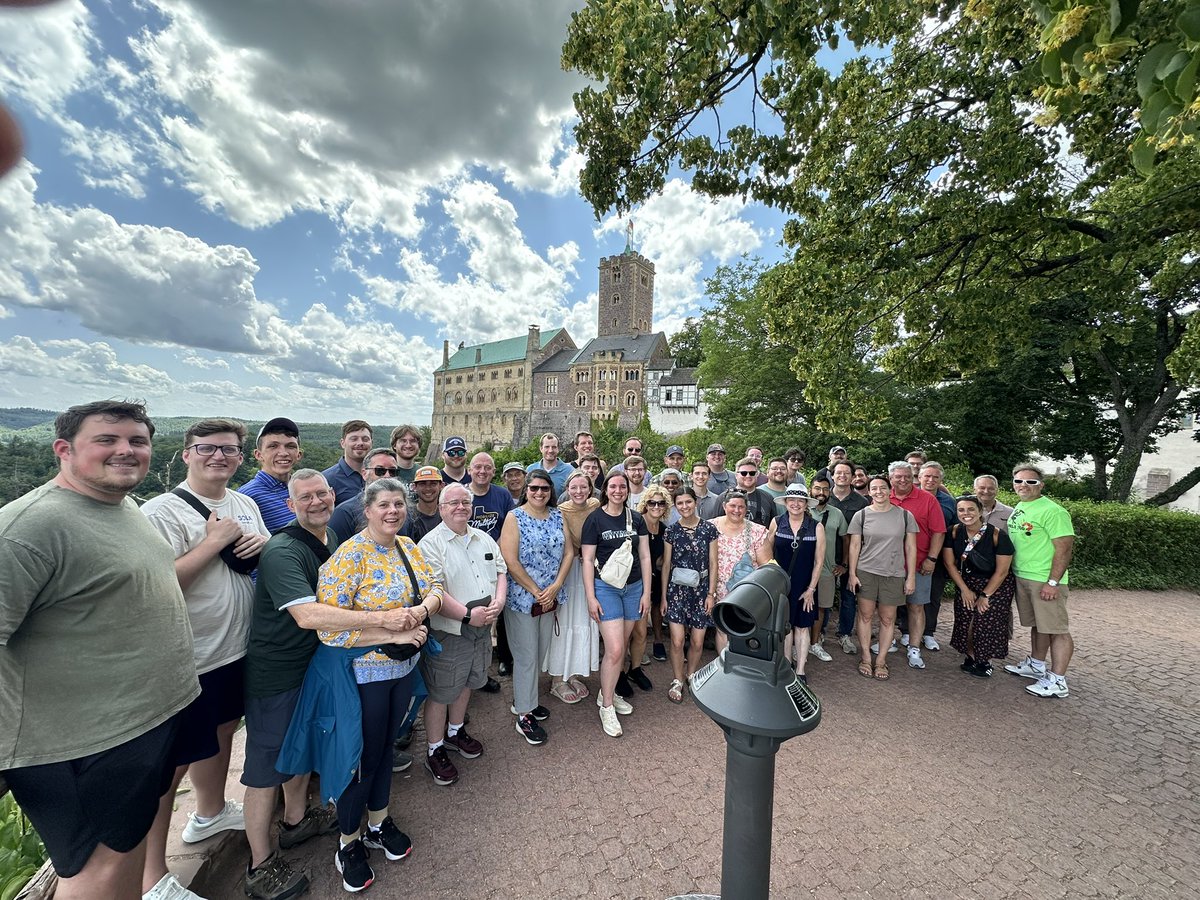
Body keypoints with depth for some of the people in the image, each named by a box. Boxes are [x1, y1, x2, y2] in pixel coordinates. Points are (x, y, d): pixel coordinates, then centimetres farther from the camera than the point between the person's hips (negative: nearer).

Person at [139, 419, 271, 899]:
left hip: (238, 648, 7)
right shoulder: (162, 510, -16)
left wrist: (265, 544, -5)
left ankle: (210, 813, 49)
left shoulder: (246, 504, 5)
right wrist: (213, 542, -23)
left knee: (221, 732, 26)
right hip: (188, 661, -7)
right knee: (170, 765, 7)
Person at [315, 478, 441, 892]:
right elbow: (329, 625, -26)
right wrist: (394, 634, -25)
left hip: (404, 667, 6)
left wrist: (422, 609, -21)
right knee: (365, 756, 12)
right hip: (364, 673, -6)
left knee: (385, 746, 23)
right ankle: (348, 843, 38)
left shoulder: (408, 547, 0)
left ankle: (379, 823, 46)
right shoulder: (349, 555, -21)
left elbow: (434, 587, 1)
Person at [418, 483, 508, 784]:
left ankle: (455, 732, 45)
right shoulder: (431, 543, -15)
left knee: (466, 683, 23)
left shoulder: (484, 538, 6)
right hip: (448, 631, -6)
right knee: (441, 692, 9)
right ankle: (435, 751, 29)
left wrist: (499, 601, -10)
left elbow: (501, 571, 8)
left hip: (482, 628, 6)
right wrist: (468, 615, -24)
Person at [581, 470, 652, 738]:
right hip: (605, 587, -4)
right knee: (614, 650, -7)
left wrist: (646, 592, 3)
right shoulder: (594, 519, -7)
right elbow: (587, 560, -6)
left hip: (634, 586, 4)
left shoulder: (636, 518, 4)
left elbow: (645, 556, 6)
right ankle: (607, 707, 13)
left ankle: (607, 693, 33)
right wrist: (590, 597, -9)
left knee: (622, 646, 12)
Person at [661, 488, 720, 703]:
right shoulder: (671, 531, -1)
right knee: (677, 641, -3)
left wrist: (711, 593, -3)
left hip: (701, 589, 0)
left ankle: (691, 675, 34)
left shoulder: (709, 529, -3)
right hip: (676, 589, 0)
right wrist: (663, 596, 3)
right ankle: (677, 681, 21)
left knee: (697, 642, 7)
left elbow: (713, 563, 1)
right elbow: (666, 565, 2)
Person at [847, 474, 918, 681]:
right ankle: (866, 658, 17)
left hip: (894, 574, 1)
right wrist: (852, 574, -2)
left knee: (888, 619, 8)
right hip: (866, 572, 0)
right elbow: (854, 546, 2)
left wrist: (911, 577, 1)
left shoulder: (905, 515, 1)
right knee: (866, 615, 3)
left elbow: (910, 547, 4)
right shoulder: (861, 515, 0)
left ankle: (881, 660, 21)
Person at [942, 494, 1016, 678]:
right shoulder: (954, 532, -11)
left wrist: (985, 595, -10)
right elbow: (950, 563, -4)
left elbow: (1002, 570, -15)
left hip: (997, 585, -3)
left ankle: (985, 661, 19)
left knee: (989, 624, -2)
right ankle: (970, 657, 21)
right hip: (967, 582, 3)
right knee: (966, 622, 2)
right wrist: (964, 589, -5)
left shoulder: (997, 535, -20)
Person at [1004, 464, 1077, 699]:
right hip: (1021, 577, 8)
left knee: (1057, 629, 0)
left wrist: (1053, 582, -21)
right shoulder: (1018, 509, 11)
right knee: (1037, 625, 19)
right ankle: (1036, 666, 30)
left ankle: (1057, 681, 5)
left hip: (1045, 581, -8)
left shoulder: (1052, 511, -14)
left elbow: (1064, 548, -17)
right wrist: (1012, 573, 16)